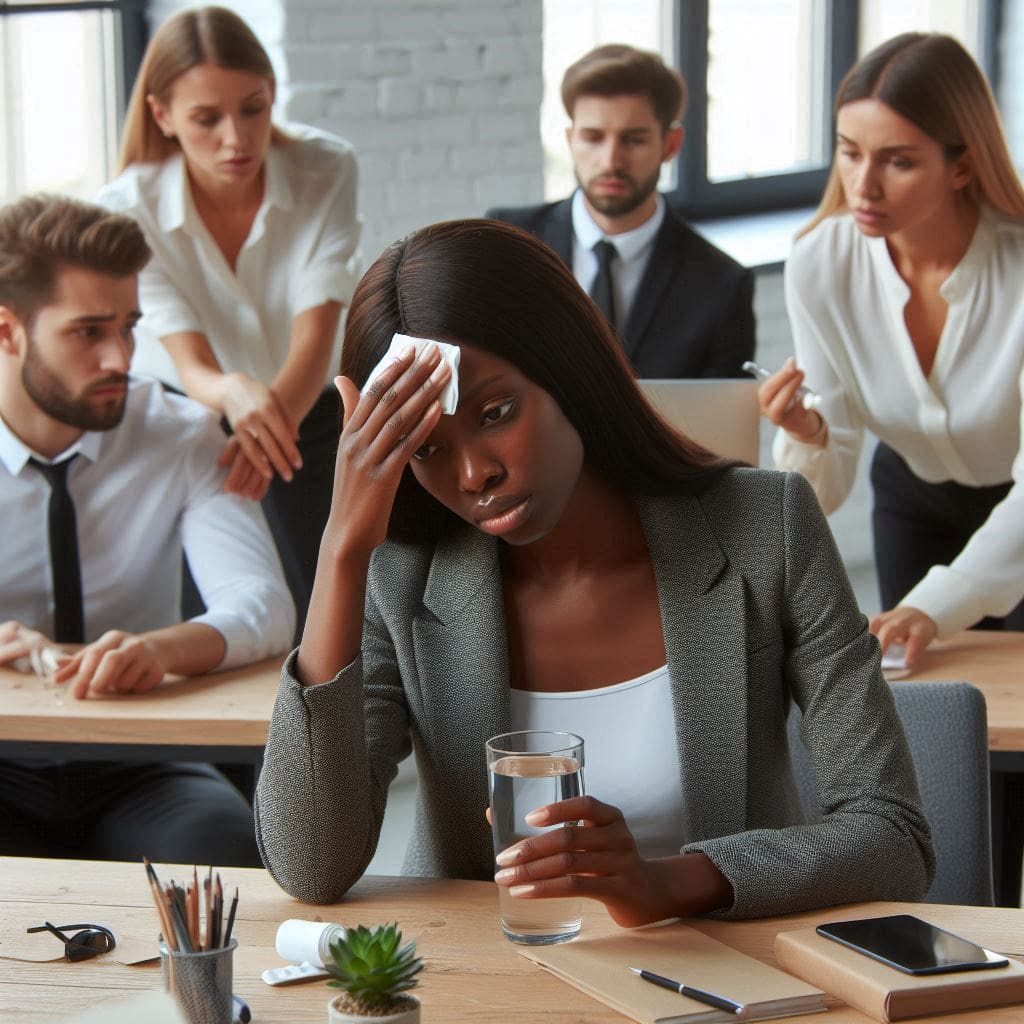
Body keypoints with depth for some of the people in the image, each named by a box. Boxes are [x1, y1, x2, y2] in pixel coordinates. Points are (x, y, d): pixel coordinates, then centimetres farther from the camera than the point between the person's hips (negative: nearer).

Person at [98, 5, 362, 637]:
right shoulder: (128, 211, -22)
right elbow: (190, 363, -31)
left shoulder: (326, 171, -21)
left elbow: (316, 339, -30)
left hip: (311, 416, 1)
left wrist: (275, 411, -51)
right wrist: (234, 394, -56)